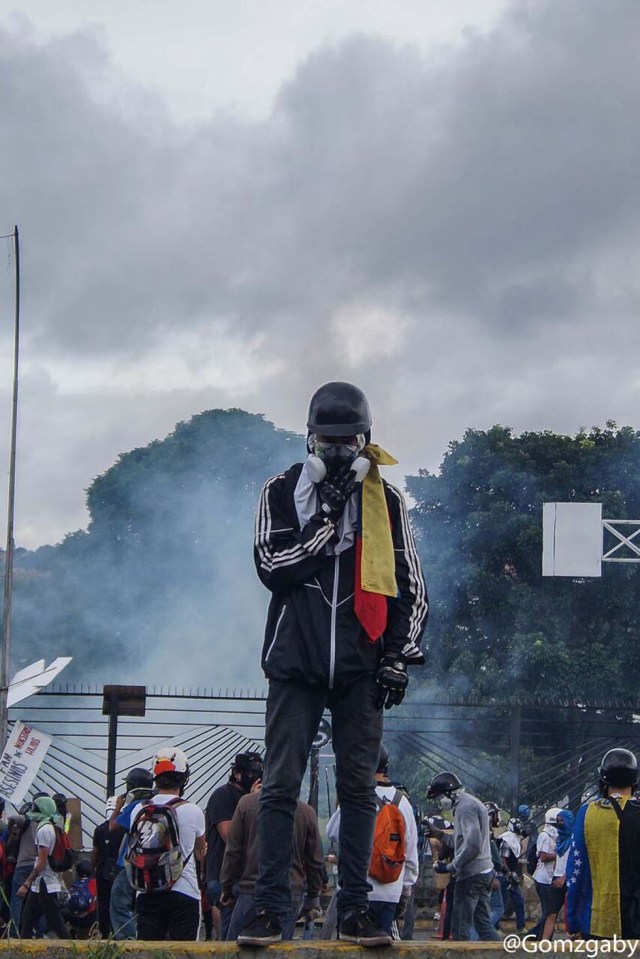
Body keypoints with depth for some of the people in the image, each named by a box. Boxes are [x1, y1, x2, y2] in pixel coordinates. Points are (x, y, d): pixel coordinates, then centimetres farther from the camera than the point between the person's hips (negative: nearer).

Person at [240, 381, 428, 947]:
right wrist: (326, 522, -13)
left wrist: (400, 655, 0)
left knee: (359, 789, 2)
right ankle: (272, 910, 1)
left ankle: (355, 911, 7)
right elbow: (272, 567, -8)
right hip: (295, 661, -1)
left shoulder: (386, 501, 8)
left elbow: (411, 586, 10)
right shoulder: (282, 492, 5)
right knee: (280, 787, -3)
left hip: (360, 666, 1)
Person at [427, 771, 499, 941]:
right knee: (483, 923, 12)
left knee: (460, 928, -7)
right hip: (485, 871, 10)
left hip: (471, 875, -10)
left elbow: (472, 845, -21)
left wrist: (450, 867, -16)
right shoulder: (473, 803, 19)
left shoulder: (465, 807, -13)